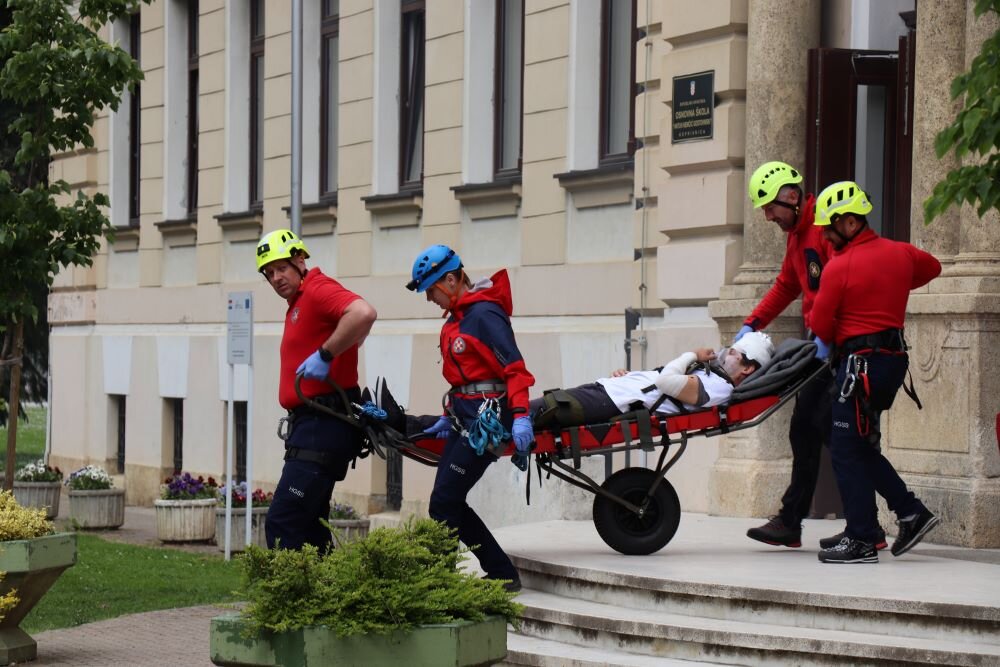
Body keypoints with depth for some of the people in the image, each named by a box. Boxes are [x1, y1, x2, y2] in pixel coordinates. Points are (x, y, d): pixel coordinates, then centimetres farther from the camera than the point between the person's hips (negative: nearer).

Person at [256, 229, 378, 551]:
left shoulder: (318, 289, -9)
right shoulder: (297, 306, 22)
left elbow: (363, 313, -29)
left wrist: (325, 355, -24)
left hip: (322, 426, -11)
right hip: (311, 425, 11)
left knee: (282, 524, -13)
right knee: (306, 525, 14)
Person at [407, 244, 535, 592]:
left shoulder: (484, 313, -14)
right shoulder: (456, 318, 16)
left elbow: (514, 367, -20)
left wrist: (520, 416, -28)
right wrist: (449, 417, 16)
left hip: (486, 418, -10)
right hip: (465, 416, 10)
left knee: (444, 503, -10)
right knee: (449, 502, 7)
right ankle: (504, 575, 12)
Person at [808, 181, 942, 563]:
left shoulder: (839, 266, -12)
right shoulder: (901, 253, 9)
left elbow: (820, 327, -7)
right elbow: (932, 267, 32)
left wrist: (835, 340, 15)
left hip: (861, 361, -8)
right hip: (895, 356, 8)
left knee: (847, 450, -3)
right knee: (861, 445, 17)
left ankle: (861, 541, -3)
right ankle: (911, 512, 13)